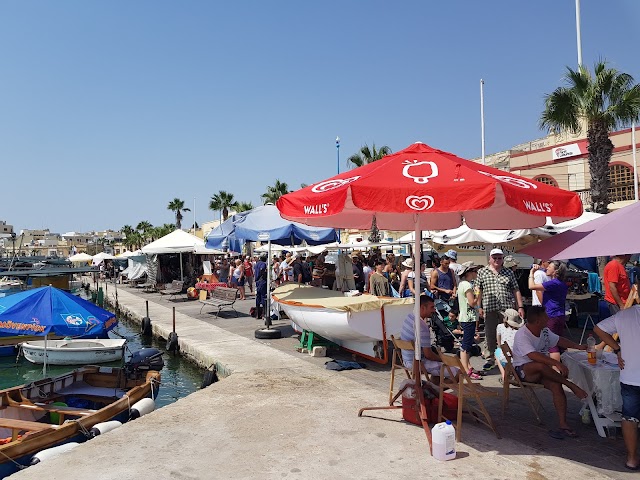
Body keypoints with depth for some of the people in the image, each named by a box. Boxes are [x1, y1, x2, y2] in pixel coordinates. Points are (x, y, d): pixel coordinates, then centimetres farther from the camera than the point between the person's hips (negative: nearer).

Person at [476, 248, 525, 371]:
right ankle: (491, 359, 20)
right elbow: (479, 290, 5)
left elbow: (516, 291, 10)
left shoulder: (509, 272, 10)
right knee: (490, 335, 7)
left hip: (507, 308, 0)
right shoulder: (482, 272, 7)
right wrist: (479, 306, -1)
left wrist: (520, 307, 3)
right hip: (489, 309, 0)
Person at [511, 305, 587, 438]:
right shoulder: (521, 335, -21)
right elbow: (534, 355, -35)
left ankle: (563, 424, -23)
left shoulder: (544, 331, 5)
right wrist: (557, 364, -42)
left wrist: (578, 346, 8)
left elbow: (559, 340, 22)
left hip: (542, 371, 7)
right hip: (523, 370, -6)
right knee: (541, 365, -38)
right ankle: (571, 385, -21)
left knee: (556, 385, -24)